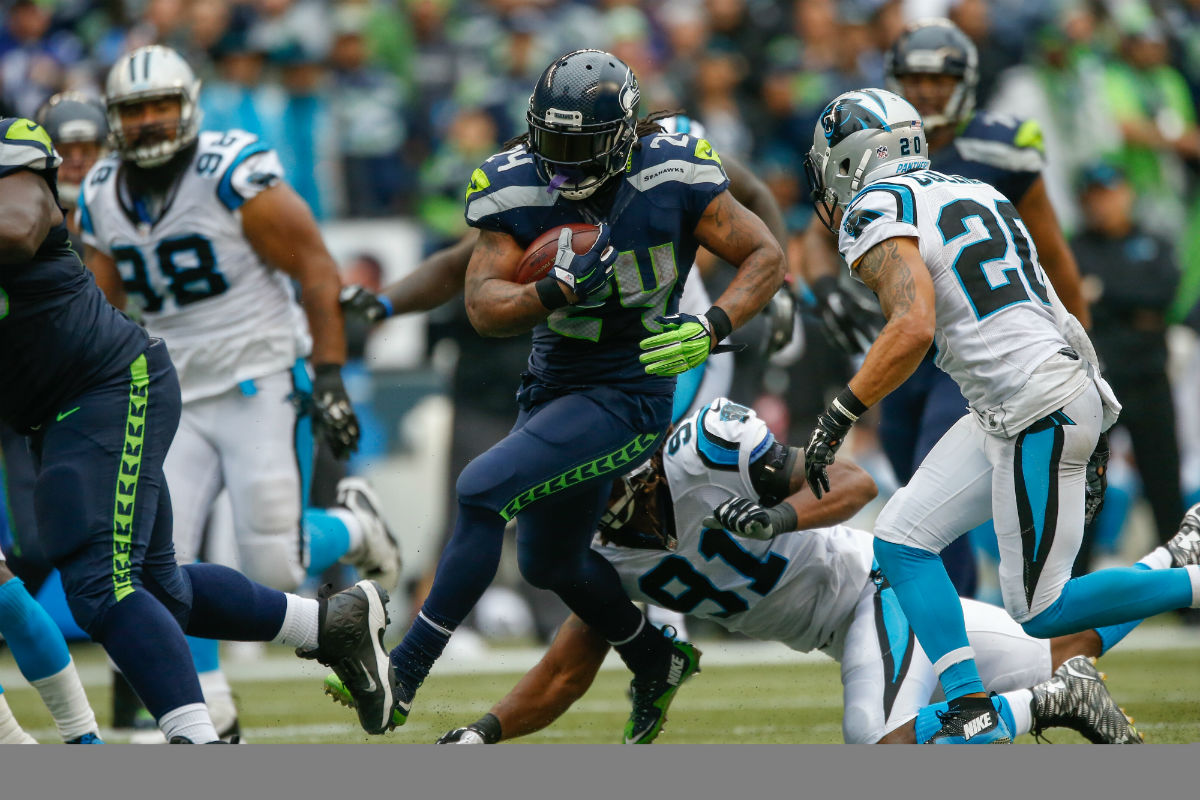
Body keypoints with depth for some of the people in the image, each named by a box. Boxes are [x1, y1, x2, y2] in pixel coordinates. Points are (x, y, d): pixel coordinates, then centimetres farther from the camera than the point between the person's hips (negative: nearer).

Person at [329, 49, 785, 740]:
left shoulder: (671, 178, -17)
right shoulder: (519, 187, -9)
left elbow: (767, 257, -10)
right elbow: (484, 307, -16)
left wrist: (712, 330, -26)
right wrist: (556, 291, -35)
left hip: (626, 398, -7)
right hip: (554, 390, 7)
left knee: (481, 492, -22)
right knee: (550, 562, 22)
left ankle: (401, 681, -20)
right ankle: (659, 661, 48)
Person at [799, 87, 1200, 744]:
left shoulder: (877, 213, -10)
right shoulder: (969, 193, 18)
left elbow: (914, 328, -24)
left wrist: (838, 417, -18)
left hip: (1040, 412, -10)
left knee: (1041, 611, -2)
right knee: (902, 542, 8)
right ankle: (972, 709, 3)